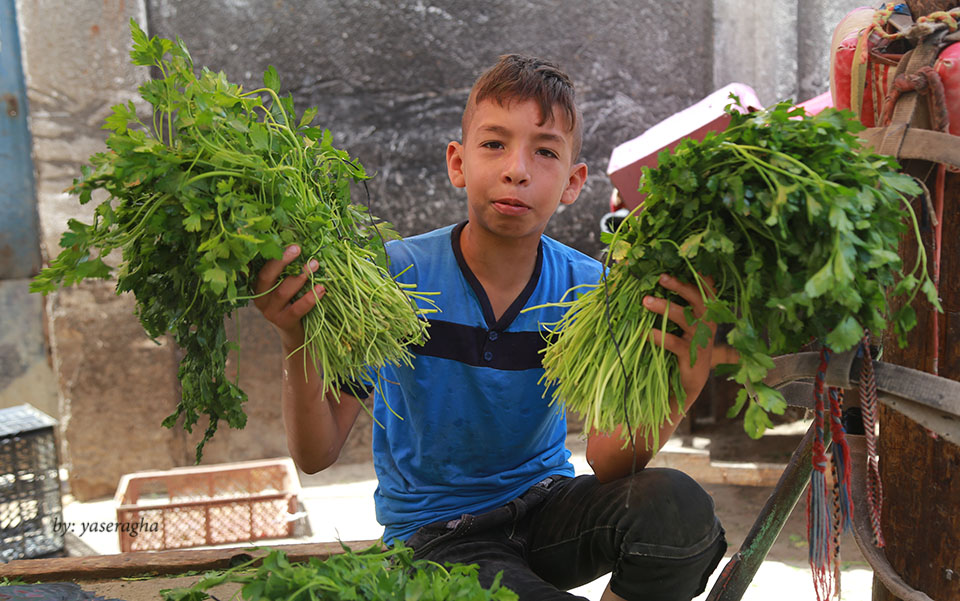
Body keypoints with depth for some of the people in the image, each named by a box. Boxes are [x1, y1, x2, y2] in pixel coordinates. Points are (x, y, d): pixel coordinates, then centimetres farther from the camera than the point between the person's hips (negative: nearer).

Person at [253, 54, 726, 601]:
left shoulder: (587, 290, -9)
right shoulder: (393, 275, -15)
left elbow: (609, 465, -18)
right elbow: (316, 456, -16)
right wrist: (299, 345, -36)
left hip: (545, 501, 3)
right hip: (435, 529, -2)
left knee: (678, 505, -26)